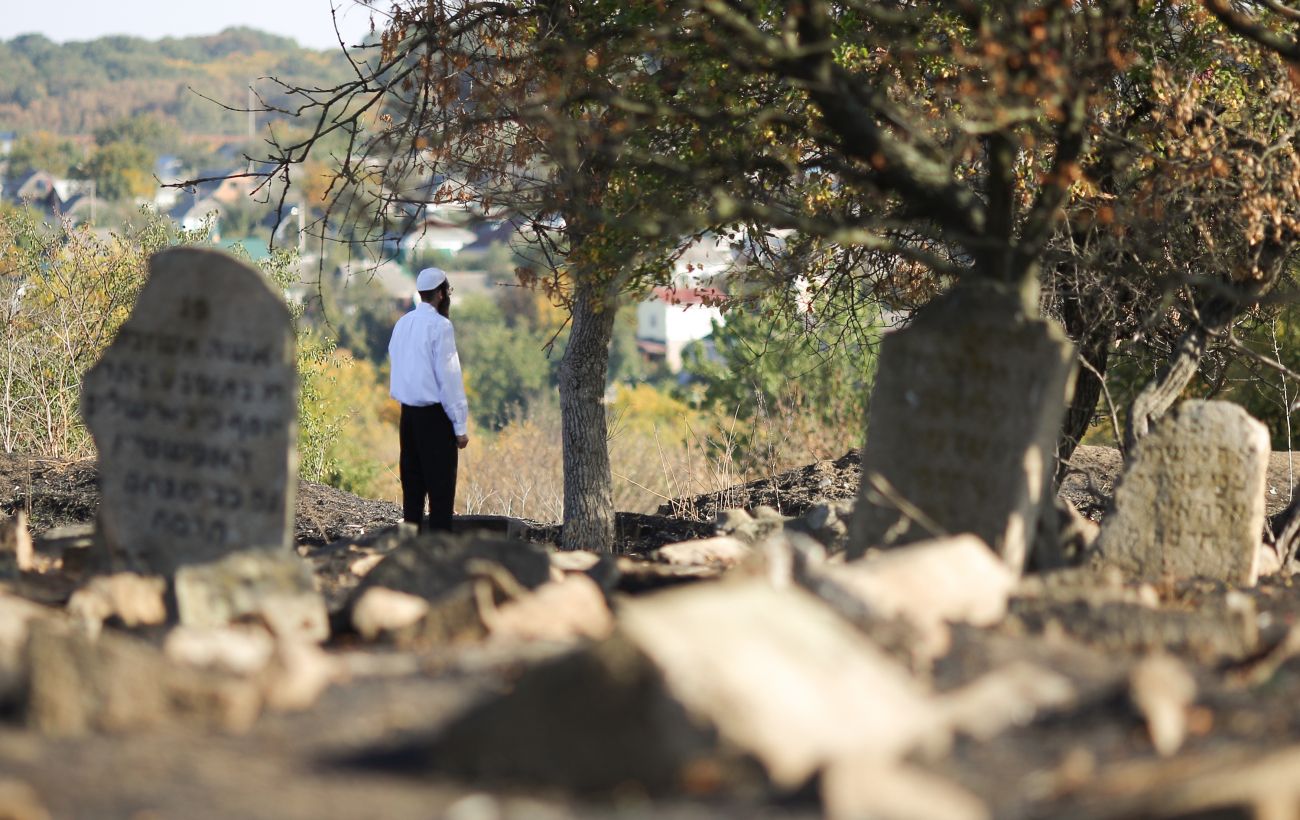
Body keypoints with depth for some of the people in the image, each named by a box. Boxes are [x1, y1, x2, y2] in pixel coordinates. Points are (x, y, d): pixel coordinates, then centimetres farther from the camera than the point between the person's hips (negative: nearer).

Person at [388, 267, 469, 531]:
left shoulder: (402, 324, 9)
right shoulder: (439, 326, -13)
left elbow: (398, 367, 14)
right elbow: (449, 377, -14)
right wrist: (460, 426, -11)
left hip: (408, 412, 7)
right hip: (434, 415, -7)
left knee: (412, 484, 12)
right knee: (441, 488, -4)